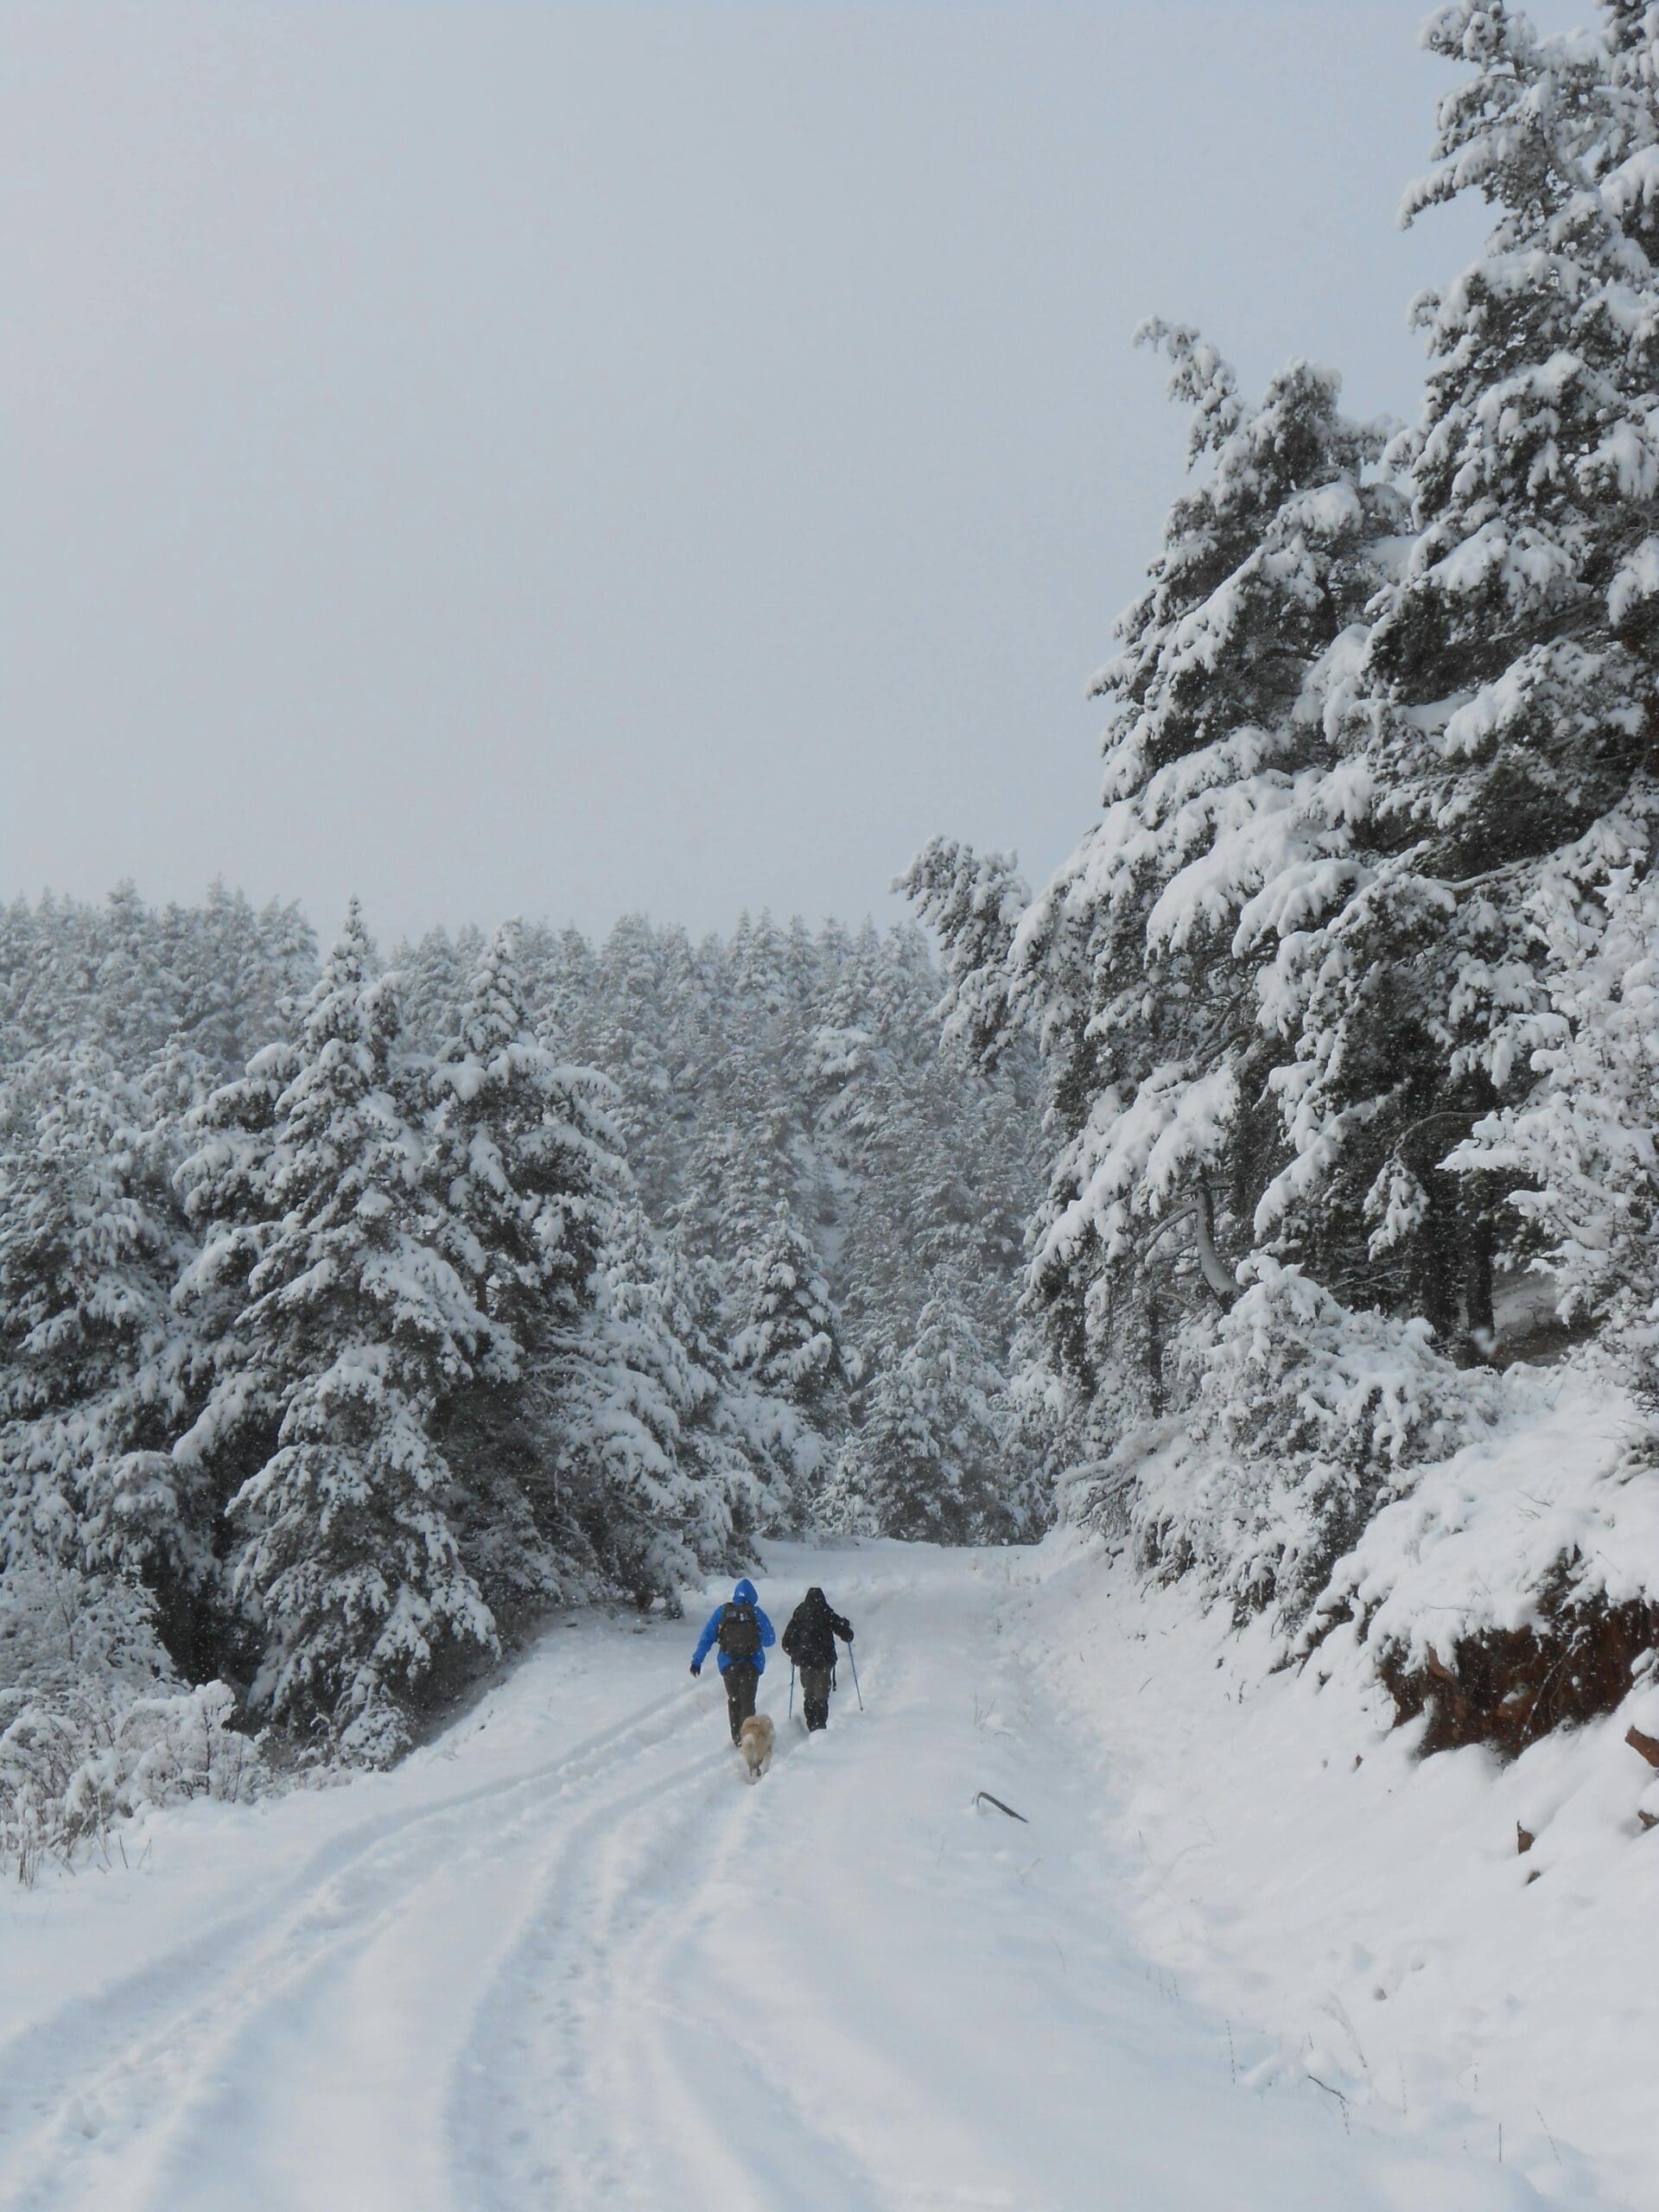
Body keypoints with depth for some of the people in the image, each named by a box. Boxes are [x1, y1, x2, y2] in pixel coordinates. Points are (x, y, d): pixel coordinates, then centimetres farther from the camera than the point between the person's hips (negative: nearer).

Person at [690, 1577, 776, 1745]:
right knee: (747, 1702, 6)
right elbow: (769, 1640, -1)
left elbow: (706, 1638, -1)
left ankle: (737, 1738, 21)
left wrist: (697, 1660, 3)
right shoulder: (756, 1613, -8)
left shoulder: (721, 1612, -2)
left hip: (728, 1666, 2)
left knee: (733, 1700, 18)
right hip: (751, 1665, -2)